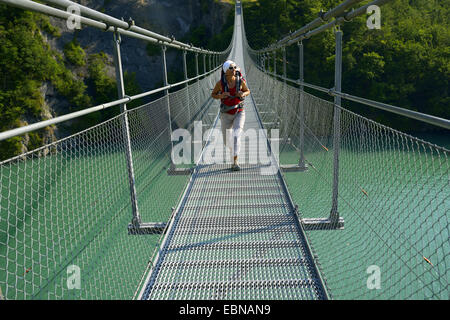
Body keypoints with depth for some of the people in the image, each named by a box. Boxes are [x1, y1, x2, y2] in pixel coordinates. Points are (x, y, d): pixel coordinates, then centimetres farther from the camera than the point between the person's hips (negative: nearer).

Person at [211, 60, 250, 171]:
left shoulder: (240, 81, -8)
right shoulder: (220, 83, -10)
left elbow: (247, 91, 9)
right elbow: (213, 94, 3)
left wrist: (243, 94, -14)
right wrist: (221, 96, -18)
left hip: (239, 113, -1)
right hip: (226, 114, 1)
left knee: (236, 136, -19)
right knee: (226, 141, 10)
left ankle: (235, 162, -15)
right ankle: (233, 151, 46)